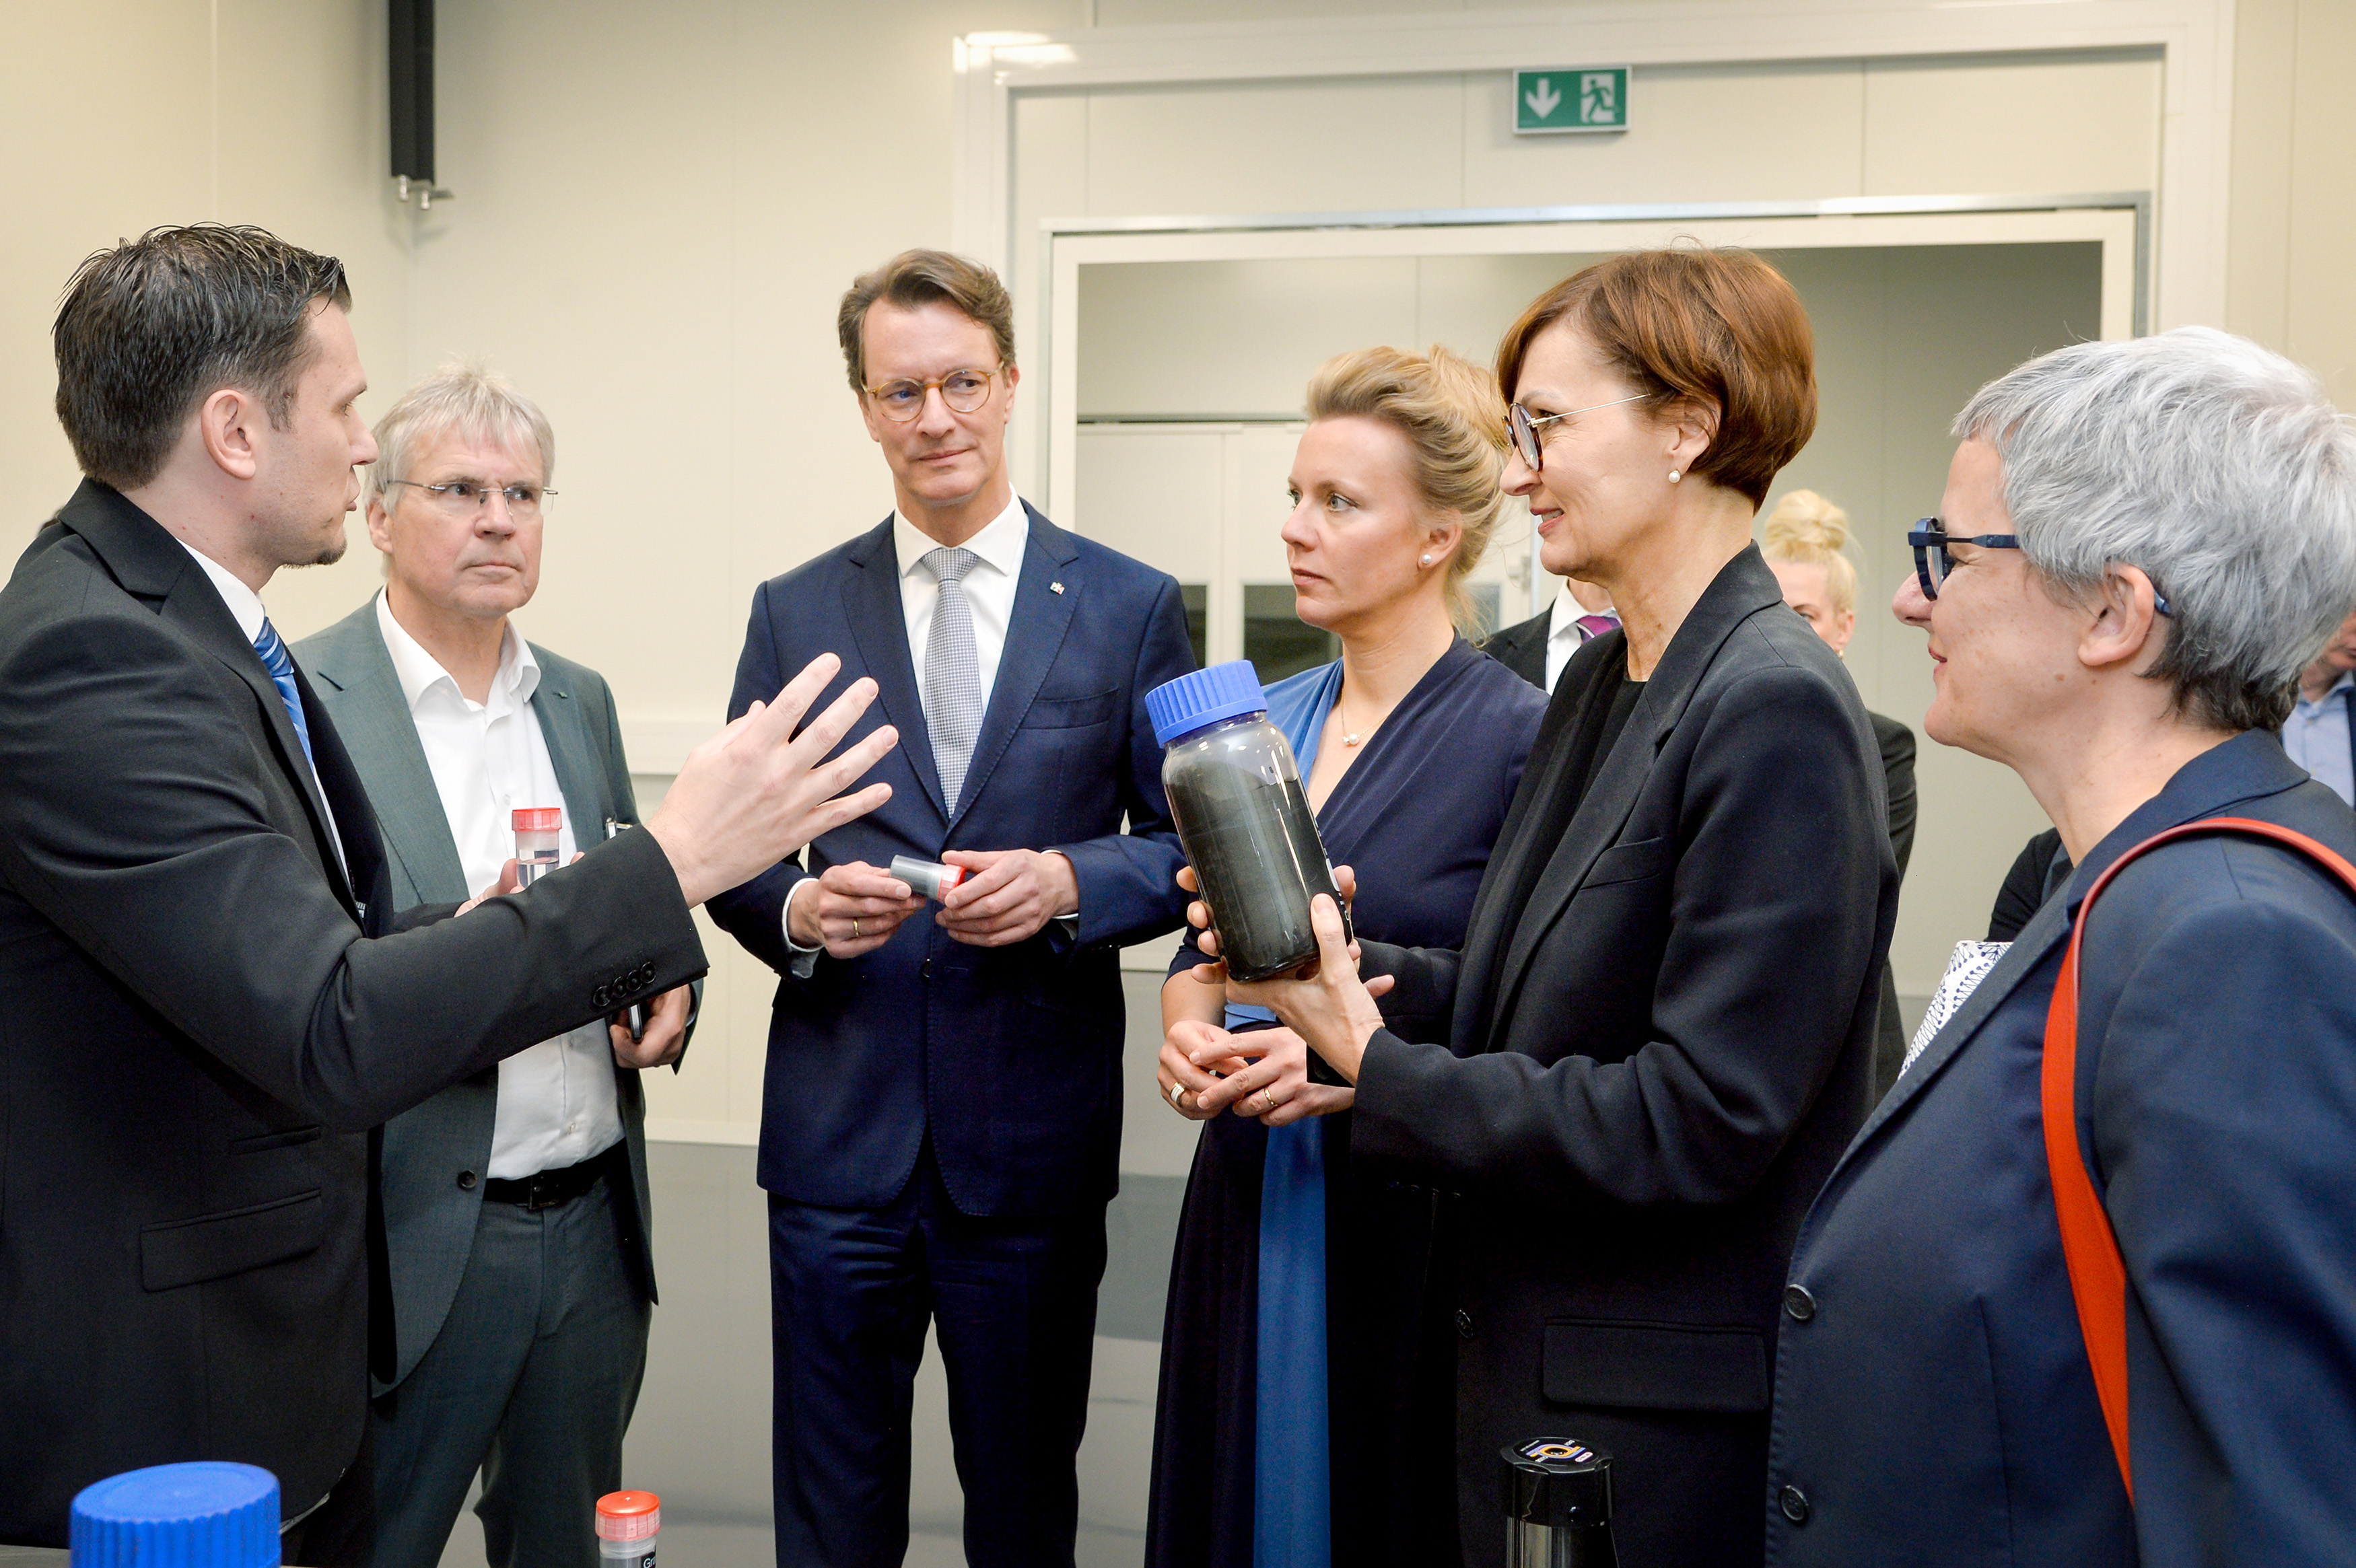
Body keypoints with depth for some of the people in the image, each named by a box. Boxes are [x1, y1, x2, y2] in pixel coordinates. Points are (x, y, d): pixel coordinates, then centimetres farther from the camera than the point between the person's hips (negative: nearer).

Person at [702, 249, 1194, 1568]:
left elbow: (1193, 844, 3)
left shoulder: (1130, 607, 2)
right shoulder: (795, 613, 5)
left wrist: (1068, 882, -16)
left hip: (1037, 1145, -1)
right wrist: (799, 909, -15)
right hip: (840, 1133, 1)